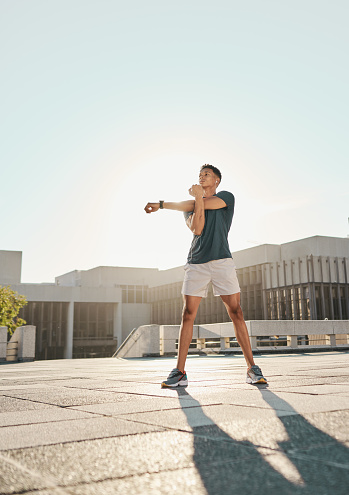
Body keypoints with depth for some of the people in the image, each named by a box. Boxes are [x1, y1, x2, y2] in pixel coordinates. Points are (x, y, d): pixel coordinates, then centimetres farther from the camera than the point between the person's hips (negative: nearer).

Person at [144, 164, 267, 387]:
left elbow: (208, 203, -4)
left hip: (221, 261, -2)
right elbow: (196, 229, 1)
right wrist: (198, 198, -7)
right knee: (188, 315, -5)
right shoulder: (191, 205, 20)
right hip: (196, 263, 3)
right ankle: (180, 373, -2)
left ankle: (252, 369, -1)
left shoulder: (227, 197, 11)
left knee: (236, 313, -8)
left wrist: (163, 204, 1)